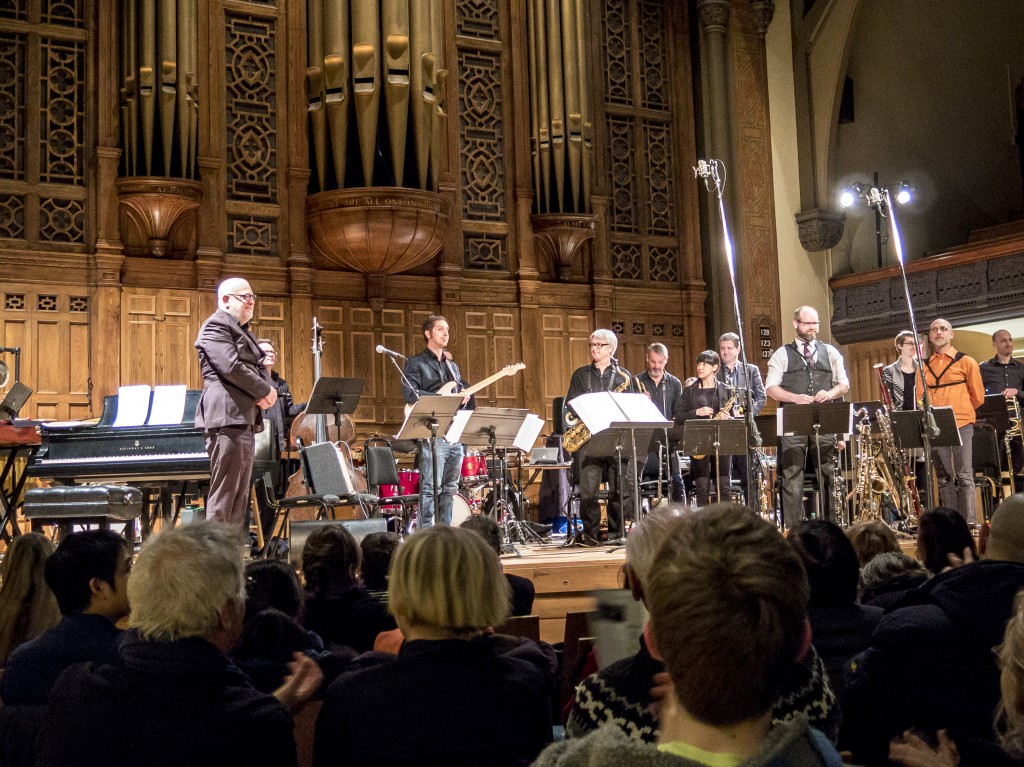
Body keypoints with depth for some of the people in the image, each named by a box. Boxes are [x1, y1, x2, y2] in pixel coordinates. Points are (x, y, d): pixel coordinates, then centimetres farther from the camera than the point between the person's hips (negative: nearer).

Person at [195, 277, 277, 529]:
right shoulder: (216, 326, -4)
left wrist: (265, 391, 3)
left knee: (239, 499, 8)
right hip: (227, 417, -10)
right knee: (223, 496, -12)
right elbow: (231, 367, -17)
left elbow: (257, 367, 25)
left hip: (244, 420, 10)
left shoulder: (241, 331, 27)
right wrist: (265, 391, -9)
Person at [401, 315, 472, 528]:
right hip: (433, 435, -7)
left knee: (450, 489, 9)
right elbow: (409, 392, -14)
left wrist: (466, 395, 1)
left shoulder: (452, 366, 23)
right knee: (430, 489, -11)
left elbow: (462, 389, 25)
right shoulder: (416, 363, 1)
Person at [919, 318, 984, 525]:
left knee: (964, 476, -5)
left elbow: (978, 397, 8)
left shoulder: (966, 362, 4)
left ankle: (970, 522, -4)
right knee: (944, 478, 5)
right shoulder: (924, 366, 11)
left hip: (961, 425, -3)